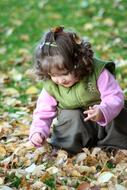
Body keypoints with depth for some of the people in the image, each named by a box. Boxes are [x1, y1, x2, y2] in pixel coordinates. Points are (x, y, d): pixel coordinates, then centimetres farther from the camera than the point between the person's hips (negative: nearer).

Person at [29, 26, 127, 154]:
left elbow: (114, 97, -26)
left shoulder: (97, 72, -23)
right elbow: (43, 113, -7)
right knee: (70, 118, -28)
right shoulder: (50, 86, -14)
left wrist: (103, 112, -48)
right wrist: (37, 132, -27)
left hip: (102, 123, -1)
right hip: (74, 125, 1)